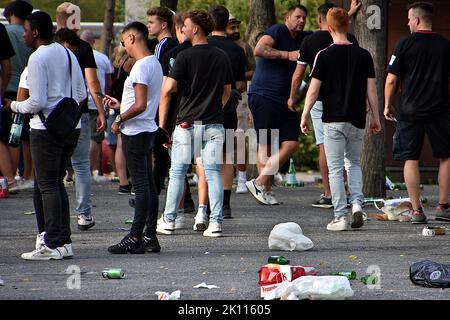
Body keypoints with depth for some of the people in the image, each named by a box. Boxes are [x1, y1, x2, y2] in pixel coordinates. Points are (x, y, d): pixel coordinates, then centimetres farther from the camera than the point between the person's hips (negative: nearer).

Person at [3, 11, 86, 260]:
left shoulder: (37, 58, -12)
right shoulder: (68, 55, 12)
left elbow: (37, 102, -16)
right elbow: (81, 94, 12)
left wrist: (15, 106, 0)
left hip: (46, 129, -8)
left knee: (48, 185, -4)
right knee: (55, 183, 15)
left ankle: (52, 245, -7)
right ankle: (63, 240, 13)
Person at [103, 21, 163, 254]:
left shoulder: (141, 66, -17)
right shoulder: (154, 64, 13)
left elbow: (140, 105, -23)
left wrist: (120, 119, -11)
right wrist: (120, 105, 23)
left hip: (135, 132, -10)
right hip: (148, 130, 10)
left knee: (141, 185, -8)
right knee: (148, 185, 10)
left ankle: (135, 237, -6)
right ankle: (150, 236, 14)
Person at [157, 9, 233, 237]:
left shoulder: (185, 56, -8)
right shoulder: (222, 57, 8)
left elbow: (167, 90, -14)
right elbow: (227, 92, 17)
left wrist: (161, 124, -9)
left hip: (187, 123, -3)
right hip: (214, 124, 4)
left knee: (177, 172, 7)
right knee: (213, 172, 3)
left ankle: (168, 221, 11)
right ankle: (215, 222, -4)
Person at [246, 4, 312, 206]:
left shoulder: (302, 38, 16)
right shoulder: (277, 31, -6)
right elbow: (259, 50, -22)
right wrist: (288, 55, -23)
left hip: (284, 101, 7)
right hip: (263, 96, -7)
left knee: (291, 144, -4)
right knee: (266, 145, -5)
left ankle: (259, 182, -1)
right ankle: (266, 189, 1)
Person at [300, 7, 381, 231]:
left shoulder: (324, 56, -8)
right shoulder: (364, 55, 0)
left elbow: (313, 90, -7)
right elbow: (371, 89, 2)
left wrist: (304, 116, 3)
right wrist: (375, 117, 11)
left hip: (333, 120, -3)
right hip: (357, 120, 3)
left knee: (335, 169, 3)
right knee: (354, 163, 20)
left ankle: (340, 217, -1)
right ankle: (357, 203, -1)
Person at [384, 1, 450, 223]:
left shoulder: (405, 44, -5)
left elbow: (391, 80, -4)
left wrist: (387, 105, 9)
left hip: (410, 111, -2)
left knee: (410, 159, 4)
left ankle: (416, 210, 0)